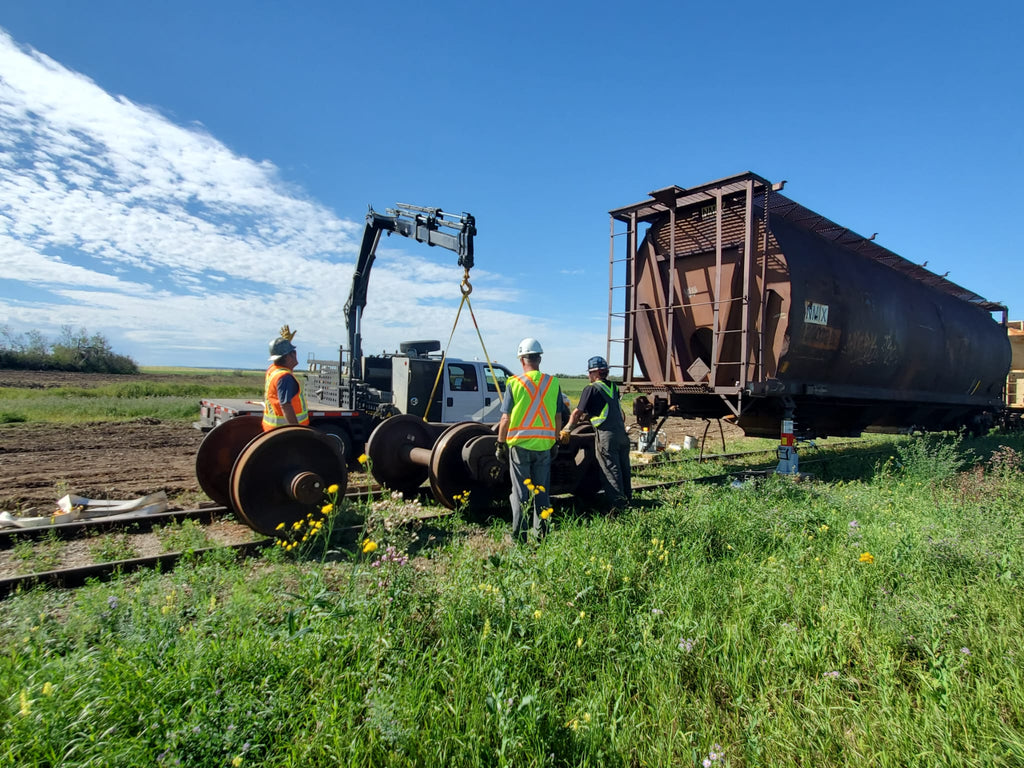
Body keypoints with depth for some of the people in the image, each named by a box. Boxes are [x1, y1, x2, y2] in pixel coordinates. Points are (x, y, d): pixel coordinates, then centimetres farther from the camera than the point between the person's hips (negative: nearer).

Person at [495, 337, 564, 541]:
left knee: (520, 491, 7)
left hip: (519, 444, -2)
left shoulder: (514, 383, -7)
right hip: (544, 445, 2)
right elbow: (558, 417, 6)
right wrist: (556, 441, 17)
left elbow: (505, 419, -7)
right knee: (542, 491, 13)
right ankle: (540, 533, 20)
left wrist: (500, 444, 3)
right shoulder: (553, 383, 1)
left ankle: (519, 535, 11)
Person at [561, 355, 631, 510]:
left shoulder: (592, 388, -7)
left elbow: (577, 413, -4)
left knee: (610, 470, -1)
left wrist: (566, 430, 5)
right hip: (621, 433, 7)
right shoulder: (613, 387, 15)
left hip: (606, 435, -7)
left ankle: (617, 504, 2)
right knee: (623, 467, 17)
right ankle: (627, 497, 29)